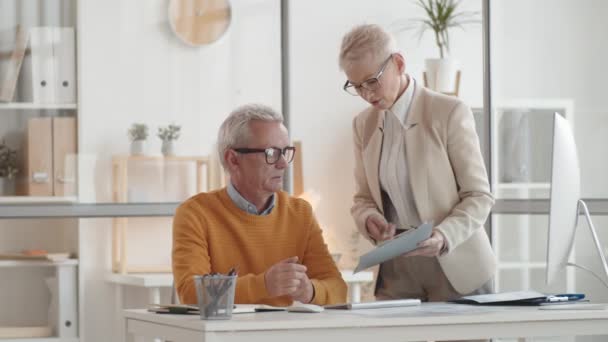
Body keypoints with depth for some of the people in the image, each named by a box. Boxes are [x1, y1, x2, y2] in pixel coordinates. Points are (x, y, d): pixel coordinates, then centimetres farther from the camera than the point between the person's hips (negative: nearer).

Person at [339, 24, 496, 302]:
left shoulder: (450, 112, -9)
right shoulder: (363, 124, 8)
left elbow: (479, 196, -8)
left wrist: (443, 237, -24)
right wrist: (369, 220, -10)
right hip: (396, 271, 4)